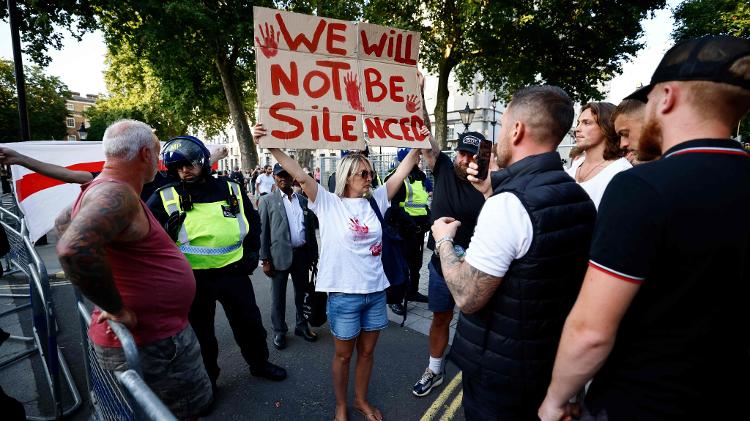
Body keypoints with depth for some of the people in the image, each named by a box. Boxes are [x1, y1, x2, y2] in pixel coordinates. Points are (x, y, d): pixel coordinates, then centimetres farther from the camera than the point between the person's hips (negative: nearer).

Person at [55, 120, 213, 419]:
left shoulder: (103, 189, 7)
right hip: (150, 343, -10)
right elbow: (73, 249, -42)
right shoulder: (116, 193, -25)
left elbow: (63, 223, 25)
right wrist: (117, 309, -28)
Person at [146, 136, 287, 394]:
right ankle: (206, 380, 42)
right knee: (200, 333, 17)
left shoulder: (231, 190, 0)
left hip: (234, 272, 2)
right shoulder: (165, 198, -7)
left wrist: (252, 251, 7)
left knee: (250, 324, 17)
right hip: (194, 278, -1)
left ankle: (259, 364, 43)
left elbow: (253, 221, 13)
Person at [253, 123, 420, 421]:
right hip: (343, 294, -4)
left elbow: (402, 172, 3)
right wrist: (270, 145, -26)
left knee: (367, 352, 21)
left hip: (376, 291, 4)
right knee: (343, 355, 16)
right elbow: (300, 176, -17)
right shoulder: (328, 203, -8)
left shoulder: (376, 200, 3)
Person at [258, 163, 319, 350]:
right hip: (280, 255, -3)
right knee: (278, 296, 11)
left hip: (302, 254, 3)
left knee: (302, 292, 16)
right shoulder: (267, 201, -2)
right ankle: (279, 331, 29)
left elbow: (311, 229, 9)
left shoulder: (303, 200, 7)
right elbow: (262, 231, -5)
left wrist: (314, 255, 7)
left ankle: (302, 325, 36)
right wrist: (265, 260, -9)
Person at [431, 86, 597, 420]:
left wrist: (443, 241, -10)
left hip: (500, 370, -8)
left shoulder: (509, 202, -28)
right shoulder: (579, 196, -1)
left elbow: (467, 298, -25)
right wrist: (490, 192, 11)